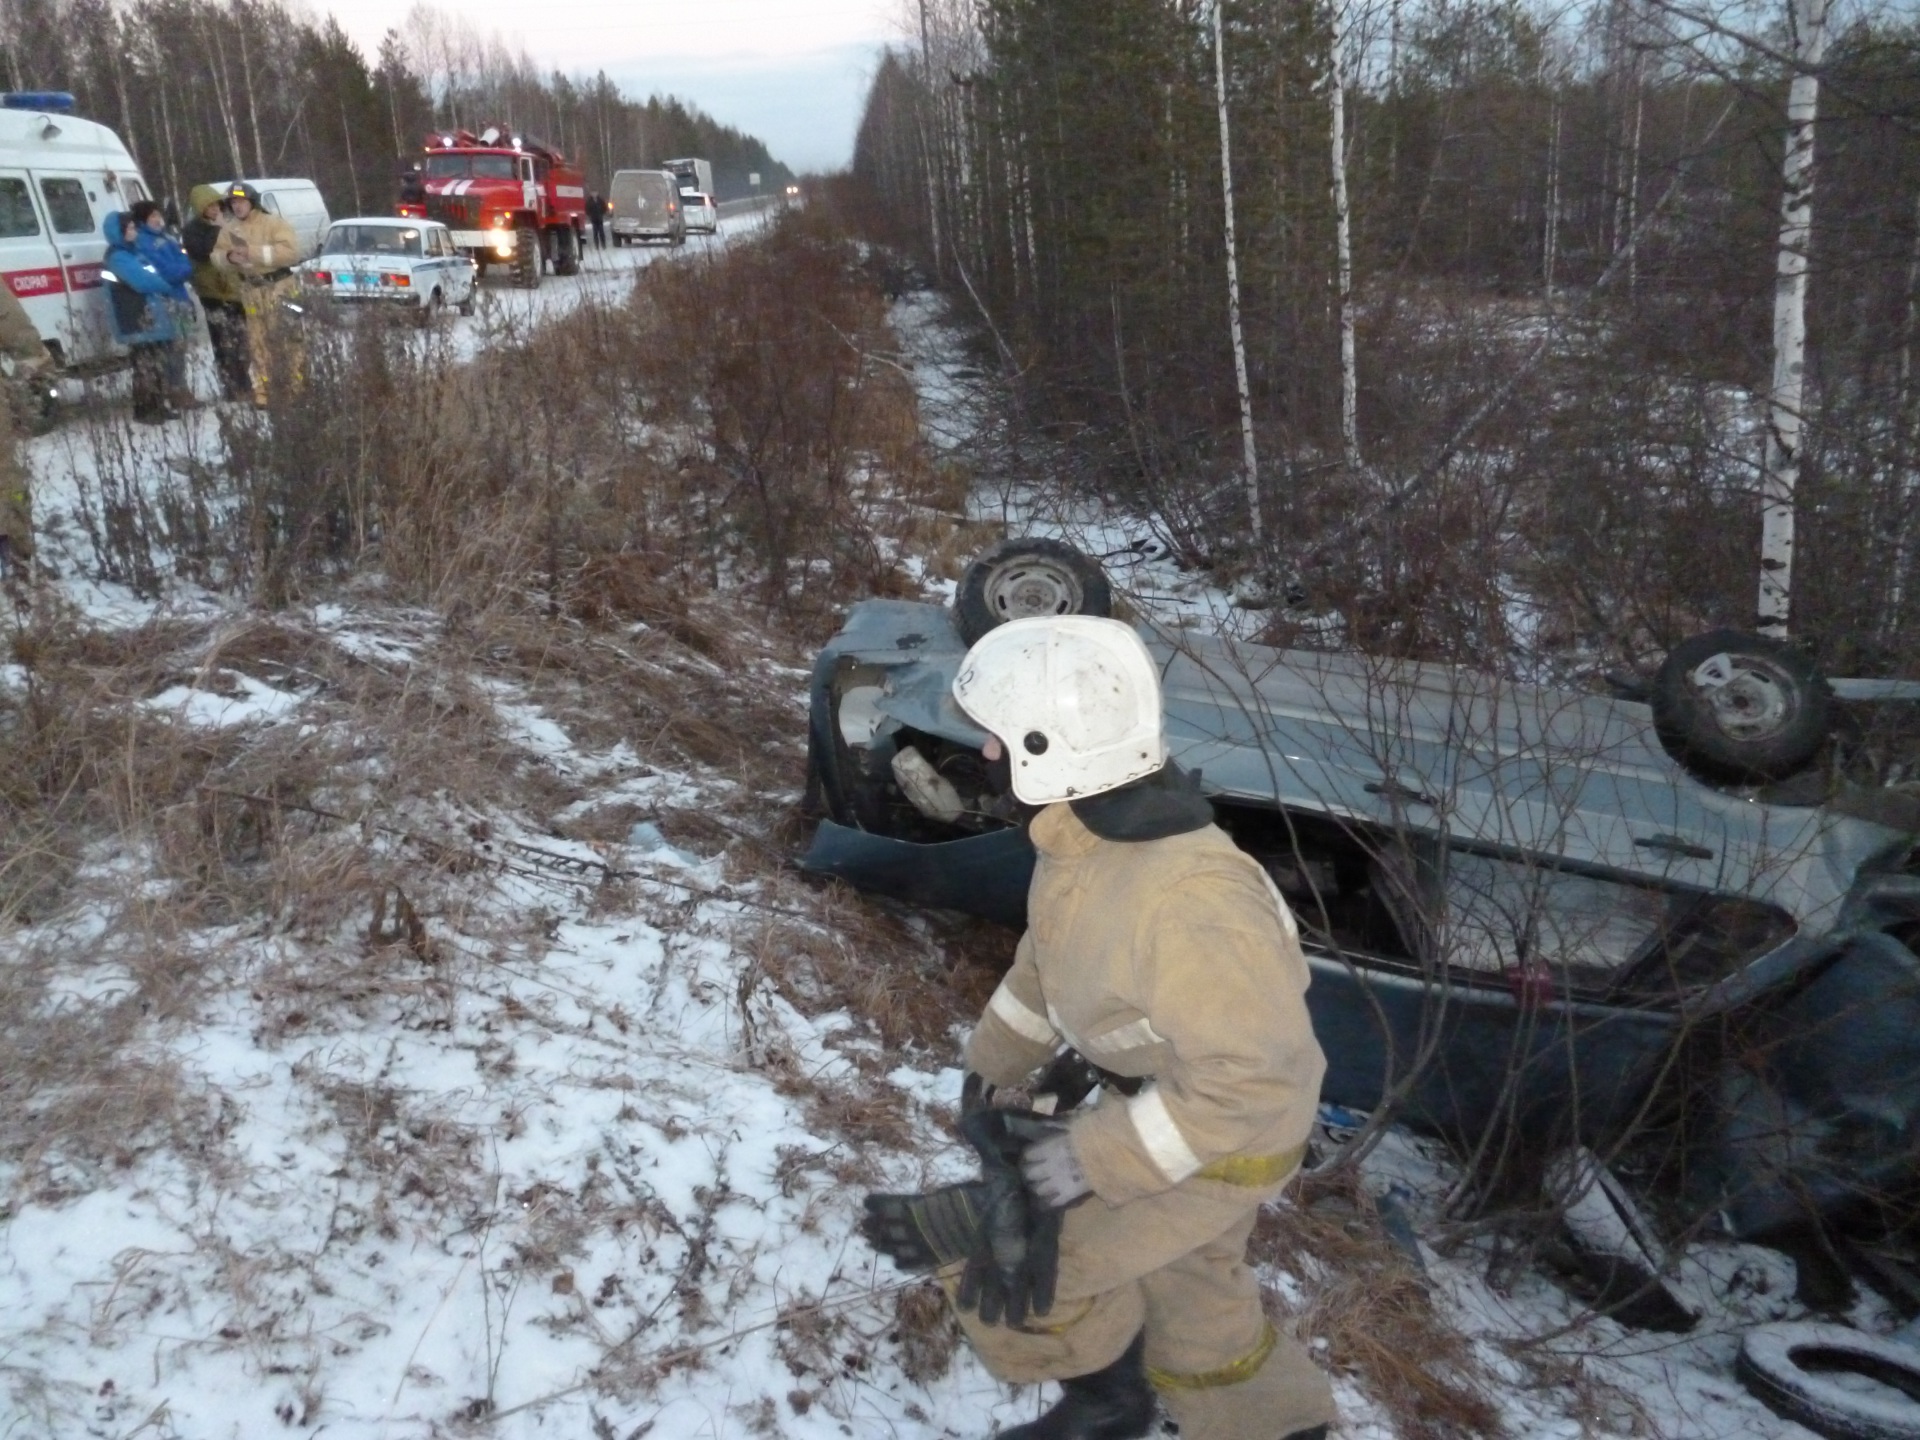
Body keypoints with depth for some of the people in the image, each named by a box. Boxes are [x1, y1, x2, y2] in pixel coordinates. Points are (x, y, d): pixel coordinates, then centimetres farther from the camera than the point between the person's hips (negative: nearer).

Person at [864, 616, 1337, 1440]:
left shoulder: (1188, 901, -39)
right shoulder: (1090, 825, -10)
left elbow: (1254, 1077, -34)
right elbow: (1052, 951, 8)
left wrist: (1097, 1159, -29)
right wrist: (996, 1058, 13)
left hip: (1221, 1137, -9)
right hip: (1155, 1095, 9)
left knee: (1001, 1254, -4)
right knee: (1183, 1283, 27)